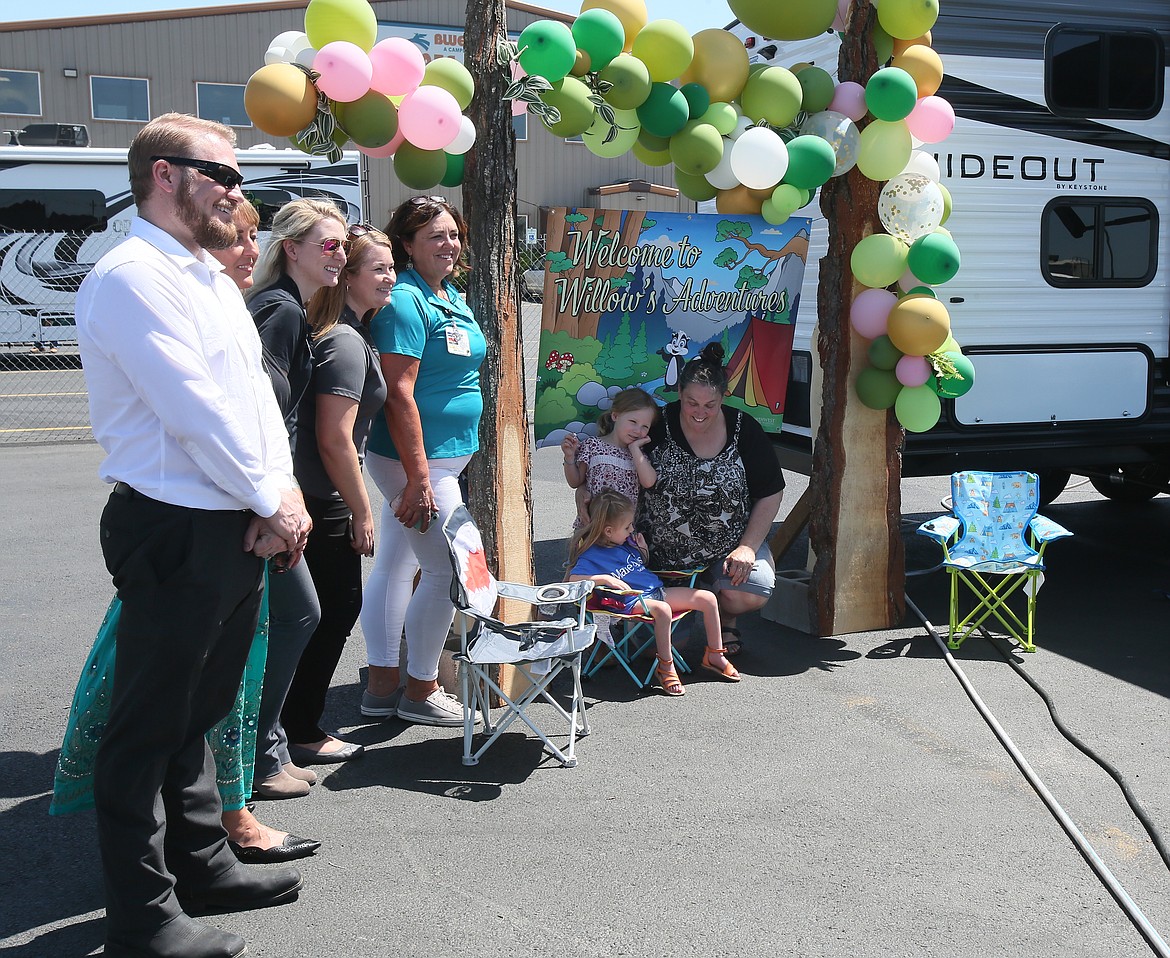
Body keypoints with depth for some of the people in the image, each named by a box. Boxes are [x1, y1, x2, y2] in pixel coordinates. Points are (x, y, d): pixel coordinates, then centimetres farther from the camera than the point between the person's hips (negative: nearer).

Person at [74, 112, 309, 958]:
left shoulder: (213, 279, 16)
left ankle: (203, 865, 35)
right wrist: (273, 503, -11)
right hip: (177, 534, -9)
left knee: (198, 712, 20)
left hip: (239, 531, 9)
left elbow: (256, 393, 12)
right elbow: (195, 411, -19)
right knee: (150, 728, 2)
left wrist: (284, 494, -2)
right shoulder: (132, 278, -14)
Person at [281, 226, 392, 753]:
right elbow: (334, 440, -22)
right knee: (338, 608, 3)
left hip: (308, 495, 9)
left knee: (336, 607, 18)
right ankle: (299, 729, 15)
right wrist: (362, 512, -15)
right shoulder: (346, 344, -18)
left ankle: (296, 721, 29)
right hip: (325, 505, -9)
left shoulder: (344, 334, 12)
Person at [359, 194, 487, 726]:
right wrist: (420, 476, -24)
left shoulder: (452, 296, 14)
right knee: (448, 572, -2)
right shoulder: (405, 300, -17)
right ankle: (421, 691, 13)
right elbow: (399, 394, -22)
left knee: (395, 565, 13)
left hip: (445, 456, 9)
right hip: (421, 460, -9)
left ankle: (382, 685, 22)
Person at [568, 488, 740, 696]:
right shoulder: (592, 554, -10)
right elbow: (573, 579, -22)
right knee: (662, 609, -41)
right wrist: (606, 579, -27)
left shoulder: (627, 541, 13)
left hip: (655, 589, 8)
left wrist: (643, 549, 6)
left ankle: (714, 656, 11)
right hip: (631, 600, -8)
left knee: (708, 598, -2)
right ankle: (665, 667, -24)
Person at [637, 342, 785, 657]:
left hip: (728, 545, 1)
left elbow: (770, 494, 1)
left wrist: (747, 547, -9)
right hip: (662, 548, 0)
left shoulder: (744, 430, -7)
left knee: (748, 596, -25)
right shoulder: (656, 426, -10)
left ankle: (726, 620, 13)